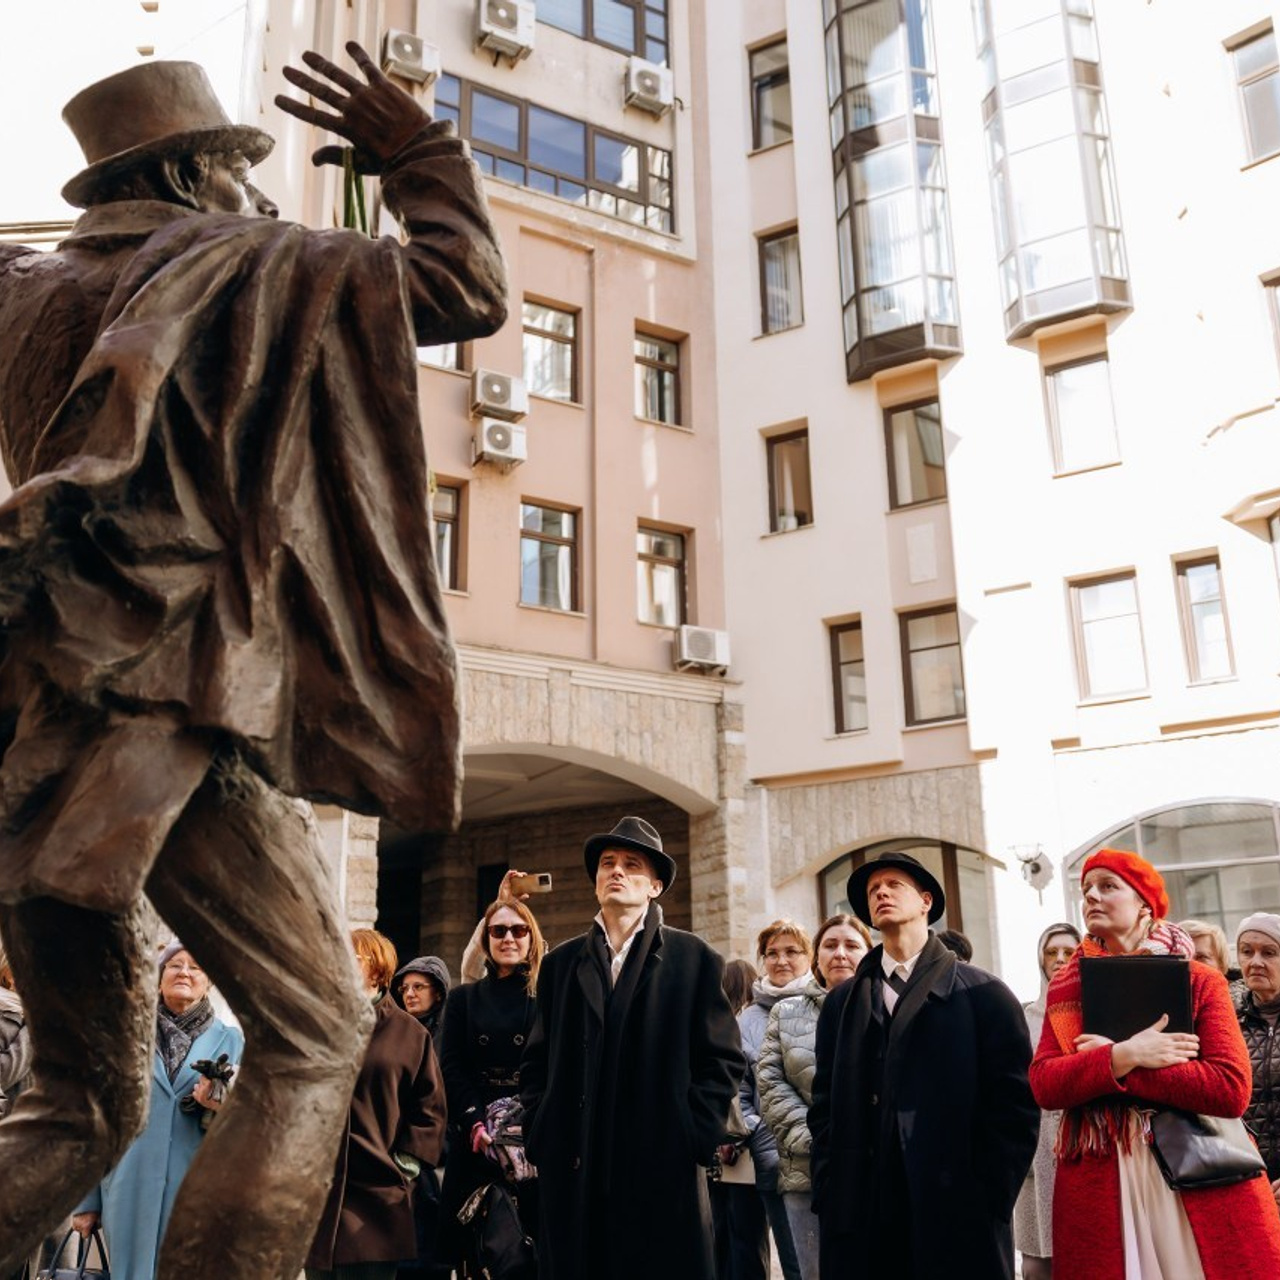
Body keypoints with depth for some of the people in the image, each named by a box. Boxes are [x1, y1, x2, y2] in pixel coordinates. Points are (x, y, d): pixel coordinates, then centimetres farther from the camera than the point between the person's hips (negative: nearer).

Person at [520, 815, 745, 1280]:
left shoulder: (693, 958, 5)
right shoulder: (561, 962, 13)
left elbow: (722, 1059, 1)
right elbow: (537, 1061, 14)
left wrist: (694, 1136, -7)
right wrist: (539, 1135, 3)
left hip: (662, 1167, -2)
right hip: (573, 1169, 3)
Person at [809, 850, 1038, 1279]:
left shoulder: (983, 993, 1)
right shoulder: (841, 1003, 12)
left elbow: (1016, 1103, -4)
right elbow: (824, 1107, 11)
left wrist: (987, 1201, -9)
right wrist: (829, 1196, 1)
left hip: (959, 1220, -3)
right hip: (858, 1220, 3)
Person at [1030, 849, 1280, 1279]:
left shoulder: (1201, 982, 1)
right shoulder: (1067, 989, 8)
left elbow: (1231, 1089, -13)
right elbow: (1043, 1084, -4)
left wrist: (1113, 1064, -13)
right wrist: (1123, 1057, -18)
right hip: (1099, 1186, 2)